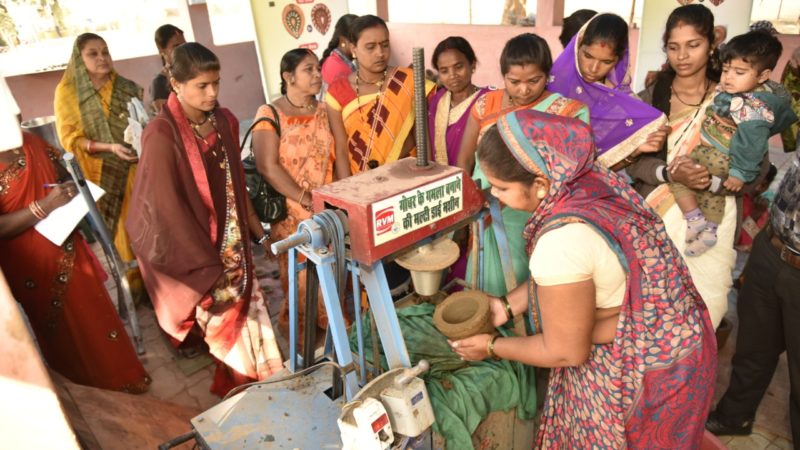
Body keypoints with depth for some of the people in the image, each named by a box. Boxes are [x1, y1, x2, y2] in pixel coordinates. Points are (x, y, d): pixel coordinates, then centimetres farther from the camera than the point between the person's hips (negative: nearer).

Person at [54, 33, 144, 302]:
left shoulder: (128, 88, 7)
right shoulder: (67, 91, 0)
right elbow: (70, 138, -5)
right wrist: (109, 147, -20)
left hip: (134, 169, 2)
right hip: (99, 174, -2)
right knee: (114, 233, 3)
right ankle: (129, 289, 15)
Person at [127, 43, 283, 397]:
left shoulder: (224, 122, 0)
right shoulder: (162, 134, -19)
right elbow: (168, 208, -18)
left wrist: (257, 230, 13)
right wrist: (208, 268, -17)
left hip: (233, 243, 6)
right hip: (195, 252, -6)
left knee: (250, 313, 12)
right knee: (226, 321, 3)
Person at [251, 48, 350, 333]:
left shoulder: (326, 111, 8)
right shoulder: (269, 115, -6)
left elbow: (340, 157, 4)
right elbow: (268, 167, -14)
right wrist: (308, 201, -17)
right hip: (291, 212, -4)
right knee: (301, 276, 4)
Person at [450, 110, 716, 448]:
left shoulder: (561, 242, -37)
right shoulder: (591, 181, -13)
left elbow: (566, 352, -21)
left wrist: (492, 347, -8)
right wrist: (508, 306, 1)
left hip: (645, 367, -7)